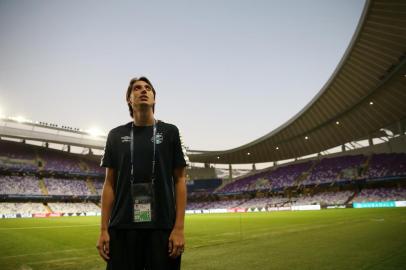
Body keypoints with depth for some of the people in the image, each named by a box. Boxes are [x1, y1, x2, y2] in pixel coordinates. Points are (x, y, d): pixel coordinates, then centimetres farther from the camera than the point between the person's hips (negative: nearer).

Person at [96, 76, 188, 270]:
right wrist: (103, 229, 2)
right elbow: (110, 184, 8)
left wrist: (179, 227, -5)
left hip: (162, 228, -1)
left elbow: (180, 180, 2)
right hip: (122, 228, 1)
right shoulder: (116, 135, 8)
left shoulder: (169, 132, 4)